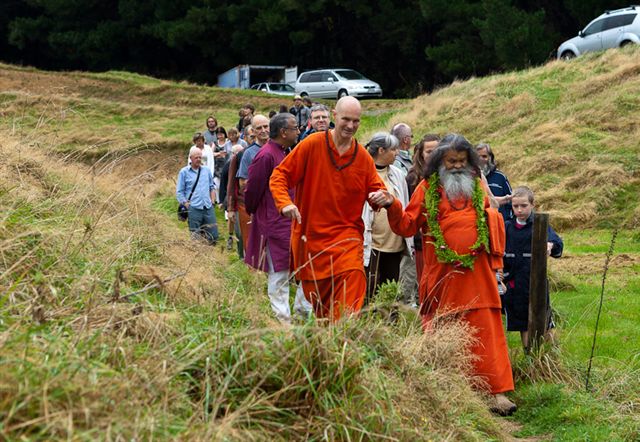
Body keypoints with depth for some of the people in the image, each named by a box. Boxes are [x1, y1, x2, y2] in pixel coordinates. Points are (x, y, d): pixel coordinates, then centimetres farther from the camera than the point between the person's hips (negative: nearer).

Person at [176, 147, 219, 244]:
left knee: (213, 236, 2)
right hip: (194, 209, -4)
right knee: (195, 237, 0)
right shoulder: (184, 172, 2)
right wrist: (187, 204, -7)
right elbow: (179, 192, 2)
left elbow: (212, 187, 20)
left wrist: (212, 201, 8)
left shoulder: (206, 170, 13)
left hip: (208, 208, 4)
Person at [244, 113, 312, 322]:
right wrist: (252, 212, 2)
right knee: (279, 273, -1)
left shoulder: (285, 153, 12)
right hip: (275, 224, -9)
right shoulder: (266, 156, -18)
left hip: (293, 221, 9)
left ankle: (303, 307, 17)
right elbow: (252, 188, -12)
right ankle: (282, 318, 9)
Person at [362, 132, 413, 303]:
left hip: (395, 243, 6)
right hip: (372, 245, -6)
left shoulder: (397, 174, 11)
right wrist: (361, 243, -10)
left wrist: (409, 242, 14)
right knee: (370, 292, -5)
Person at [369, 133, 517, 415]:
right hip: (441, 275, -1)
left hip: (476, 276, 1)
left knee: (486, 331, -4)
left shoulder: (478, 187, 11)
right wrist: (391, 206, -16)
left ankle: (498, 392, -4)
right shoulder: (428, 188, 4)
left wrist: (494, 261, 9)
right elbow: (407, 226, 2)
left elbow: (493, 225, 18)